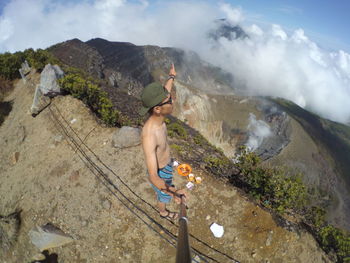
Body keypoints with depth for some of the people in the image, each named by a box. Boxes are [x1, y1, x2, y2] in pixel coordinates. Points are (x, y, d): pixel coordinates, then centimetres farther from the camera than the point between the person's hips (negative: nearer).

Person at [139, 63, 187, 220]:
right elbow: (153, 177, -48)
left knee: (168, 185, 41)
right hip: (160, 173, -7)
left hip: (166, 163, 7)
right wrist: (173, 193, -65)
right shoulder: (149, 136, -48)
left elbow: (165, 91, 0)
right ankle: (163, 212, 63)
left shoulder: (156, 116, -23)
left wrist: (172, 77, 18)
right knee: (164, 195, 27)